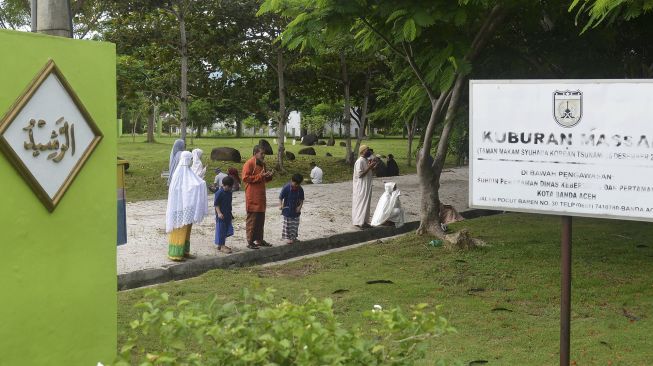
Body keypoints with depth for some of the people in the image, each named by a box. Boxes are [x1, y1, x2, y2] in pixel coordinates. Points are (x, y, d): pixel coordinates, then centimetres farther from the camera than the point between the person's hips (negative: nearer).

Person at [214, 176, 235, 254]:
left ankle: (221, 244, 21)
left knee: (228, 230, 10)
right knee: (221, 230, -3)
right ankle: (222, 246, 2)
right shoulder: (219, 193, -14)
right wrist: (219, 213, -22)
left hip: (227, 215, 8)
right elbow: (216, 204, -14)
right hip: (221, 215, -8)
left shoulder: (229, 192, 10)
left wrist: (230, 213, 24)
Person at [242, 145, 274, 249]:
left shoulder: (262, 164, 15)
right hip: (252, 197, -9)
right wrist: (260, 176, -21)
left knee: (261, 219, 13)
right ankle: (250, 242, 1)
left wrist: (269, 176, 3)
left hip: (261, 196, 9)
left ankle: (259, 240, 22)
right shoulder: (249, 164, -12)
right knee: (252, 219, -4)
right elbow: (245, 178, -19)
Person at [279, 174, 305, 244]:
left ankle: (293, 237, 23)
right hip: (287, 210, -4)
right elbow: (280, 197, -11)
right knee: (287, 224, 4)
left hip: (295, 210, 4)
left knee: (295, 224, 9)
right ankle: (286, 237, 16)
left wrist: (300, 206, -12)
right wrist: (280, 205, -25)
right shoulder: (286, 188, -17)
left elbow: (301, 199, 4)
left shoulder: (300, 189, -6)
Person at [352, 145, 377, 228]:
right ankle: (359, 222, 1)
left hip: (367, 186, 9)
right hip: (361, 187, -9)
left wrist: (371, 167, 4)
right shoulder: (359, 161, -17)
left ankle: (363, 221, 19)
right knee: (361, 203, -5)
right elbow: (360, 174, -22)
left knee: (365, 203, 12)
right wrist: (369, 167, -23)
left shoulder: (365, 160, 11)